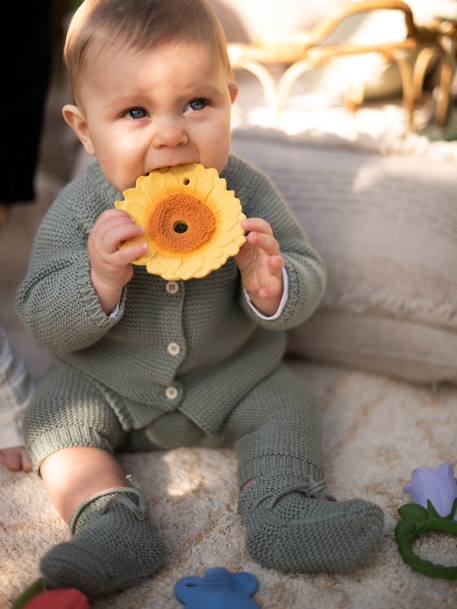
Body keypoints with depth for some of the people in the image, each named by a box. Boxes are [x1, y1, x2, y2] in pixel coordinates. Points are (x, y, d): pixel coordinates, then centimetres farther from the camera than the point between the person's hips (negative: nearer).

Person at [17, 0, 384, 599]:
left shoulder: (245, 192, -17)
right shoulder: (79, 211, -18)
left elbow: (309, 285, -11)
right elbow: (43, 320, -17)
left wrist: (270, 285, -37)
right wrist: (100, 280, -38)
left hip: (234, 377, 1)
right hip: (107, 386, 0)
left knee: (287, 404, -12)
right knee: (52, 412, -13)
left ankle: (282, 506, -3)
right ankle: (112, 519, -14)